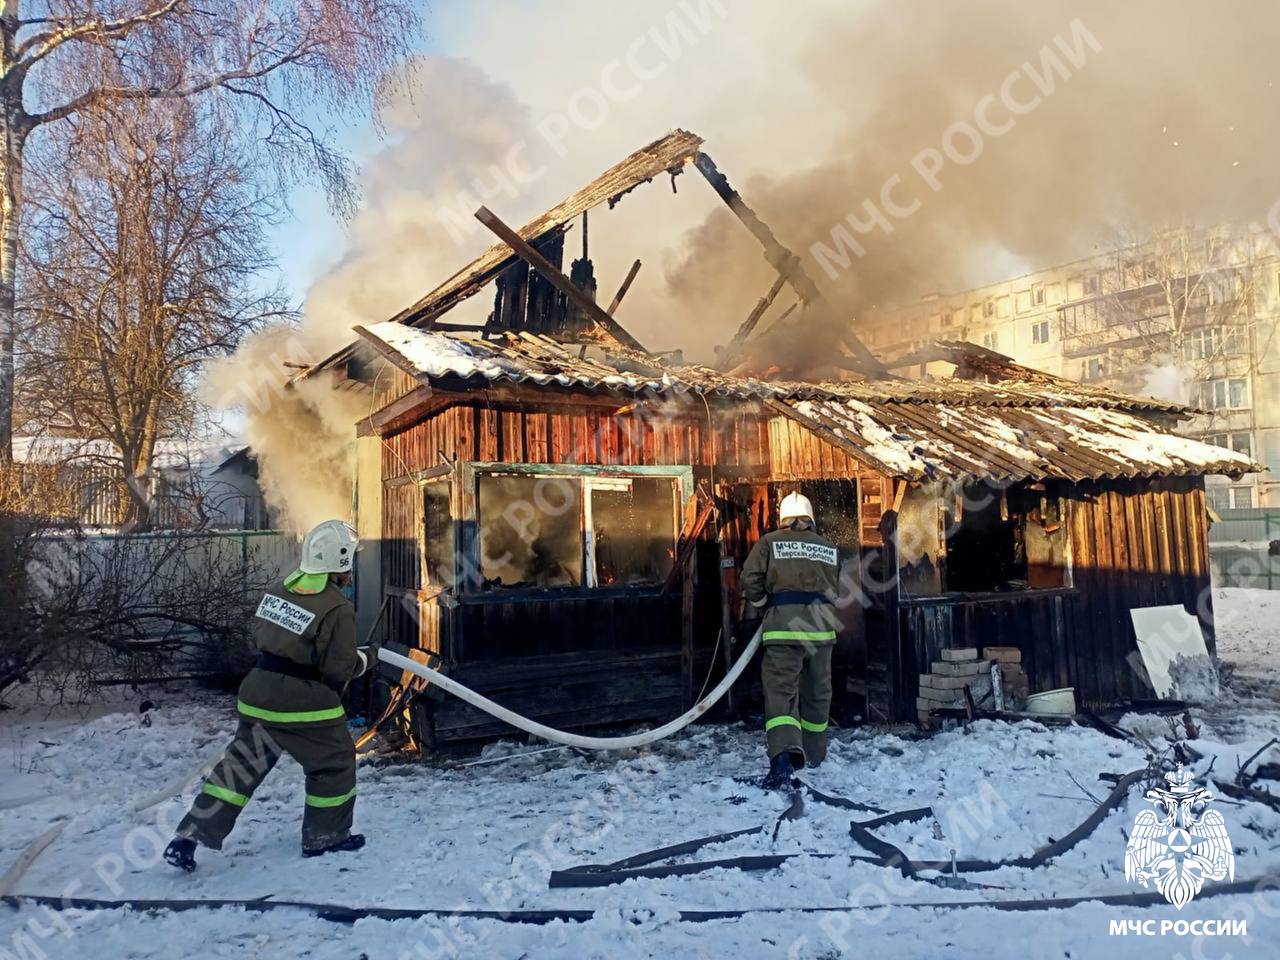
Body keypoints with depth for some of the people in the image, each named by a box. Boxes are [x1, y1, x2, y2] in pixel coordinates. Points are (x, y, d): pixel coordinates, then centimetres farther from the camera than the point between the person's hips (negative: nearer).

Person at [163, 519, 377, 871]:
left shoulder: (279, 590, 3)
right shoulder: (337, 608, -18)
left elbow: (259, 634, 16)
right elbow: (339, 669, -16)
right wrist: (366, 658, 3)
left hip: (258, 696, 7)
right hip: (306, 707, -6)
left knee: (240, 765, 17)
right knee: (335, 764, 14)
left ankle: (187, 838, 15)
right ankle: (325, 837, 26)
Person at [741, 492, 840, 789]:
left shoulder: (770, 542, 3)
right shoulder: (829, 548, 15)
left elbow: (750, 580, -3)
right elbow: (833, 588, 14)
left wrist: (762, 602, 15)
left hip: (784, 623, -3)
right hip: (821, 623, 4)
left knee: (781, 689, -7)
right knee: (817, 691, 17)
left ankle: (783, 753, -26)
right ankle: (813, 753, 31)